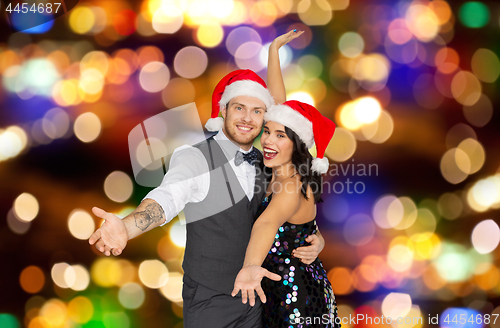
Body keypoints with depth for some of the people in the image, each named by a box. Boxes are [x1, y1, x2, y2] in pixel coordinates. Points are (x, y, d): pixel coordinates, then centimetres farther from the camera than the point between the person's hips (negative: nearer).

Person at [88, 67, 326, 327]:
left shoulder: (263, 164, 5)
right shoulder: (194, 157, -14)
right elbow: (167, 198, -32)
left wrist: (315, 238, -5)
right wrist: (125, 228, -52)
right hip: (209, 302, -5)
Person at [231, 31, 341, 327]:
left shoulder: (293, 188, -25)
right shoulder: (283, 171, -2)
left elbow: (267, 224, -48)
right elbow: (277, 105, 5)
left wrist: (250, 267, -65)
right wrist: (273, 51, 8)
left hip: (296, 299, -8)